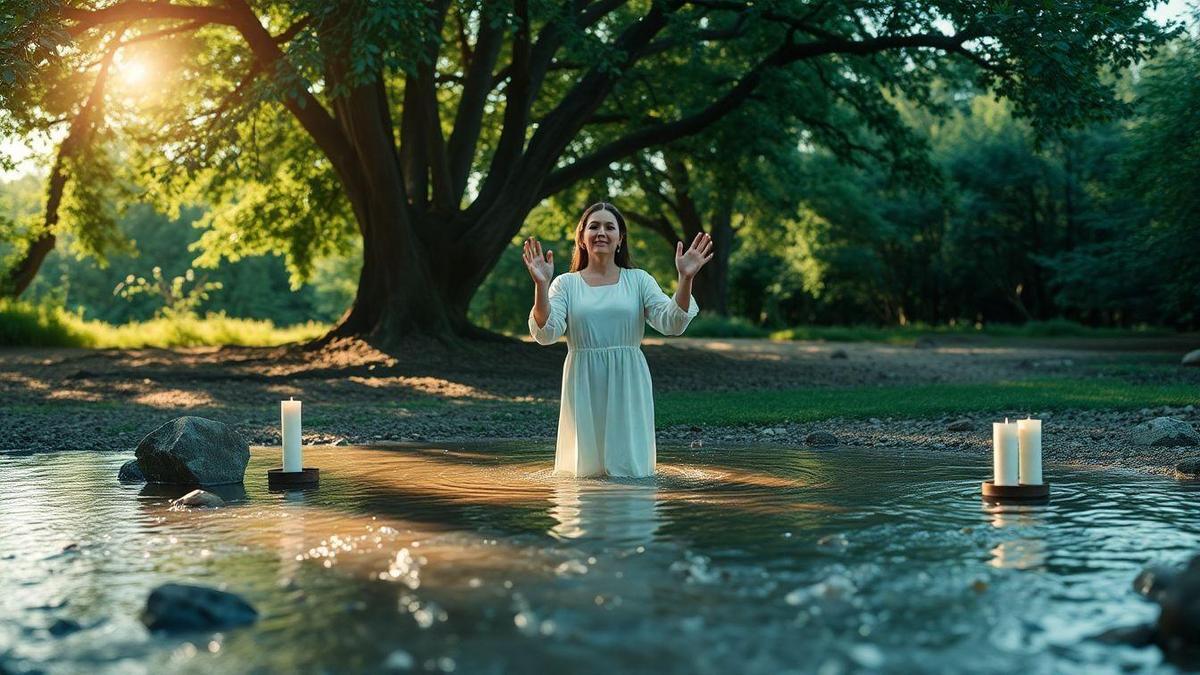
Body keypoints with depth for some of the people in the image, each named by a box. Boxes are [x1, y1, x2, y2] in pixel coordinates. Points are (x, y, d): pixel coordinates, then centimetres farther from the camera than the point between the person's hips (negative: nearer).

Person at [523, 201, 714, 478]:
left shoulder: (638, 280, 6)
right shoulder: (566, 284, 4)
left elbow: (671, 324, -7)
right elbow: (545, 334, -11)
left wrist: (685, 279, -21)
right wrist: (541, 285, -24)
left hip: (628, 385, 1)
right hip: (585, 387, 0)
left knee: (630, 470, 2)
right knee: (585, 470, 5)